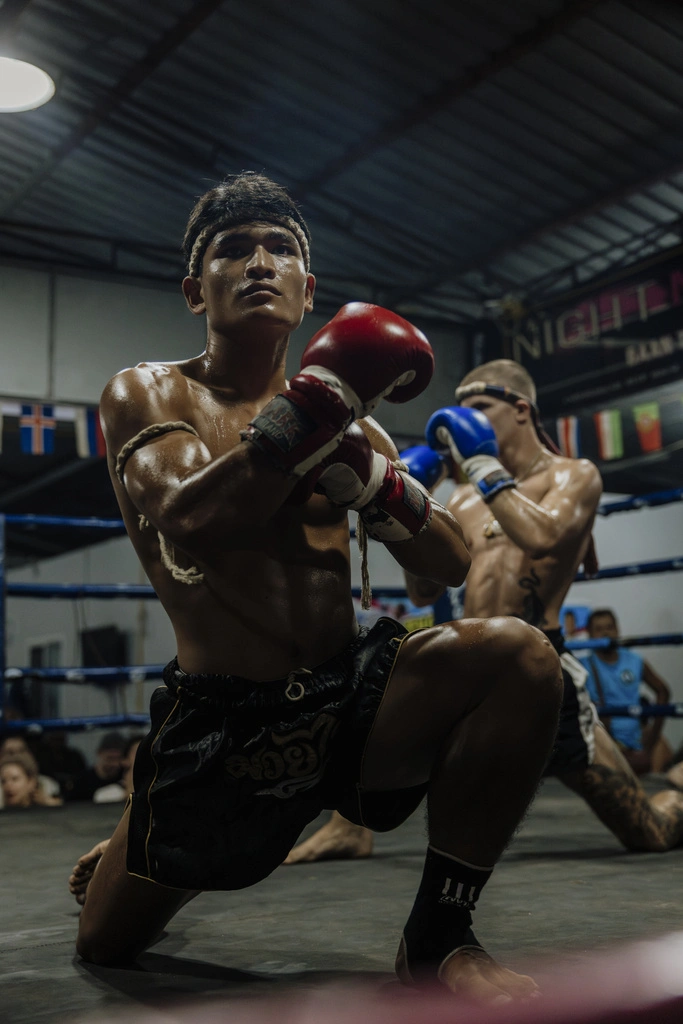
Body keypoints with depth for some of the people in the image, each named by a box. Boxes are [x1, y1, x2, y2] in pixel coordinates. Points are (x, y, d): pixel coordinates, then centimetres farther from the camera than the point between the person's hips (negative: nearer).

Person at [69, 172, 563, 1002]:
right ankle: (121, 853, 49)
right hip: (218, 722, -1)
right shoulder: (146, 394, -2)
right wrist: (328, 391, -27)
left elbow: (451, 563, 4)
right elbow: (190, 521, -23)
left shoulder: (350, 420, 8)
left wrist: (360, 467, -14)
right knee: (103, 946, 11)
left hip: (350, 695, 2)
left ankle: (436, 939, -12)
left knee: (515, 654, -25)